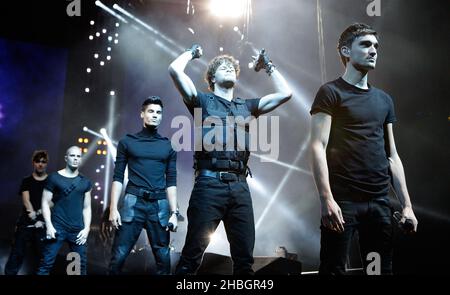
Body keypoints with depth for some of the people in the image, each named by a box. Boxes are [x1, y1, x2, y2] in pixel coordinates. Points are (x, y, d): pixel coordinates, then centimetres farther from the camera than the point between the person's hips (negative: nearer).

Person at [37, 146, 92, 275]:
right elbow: (45, 203, 0)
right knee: (46, 264, -4)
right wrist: (49, 226, -9)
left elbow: (86, 208, 11)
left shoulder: (85, 182, 10)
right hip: (57, 228, -2)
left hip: (78, 230, 3)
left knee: (81, 265, 6)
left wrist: (86, 228, 1)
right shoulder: (54, 178, 2)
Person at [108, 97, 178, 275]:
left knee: (163, 257, 4)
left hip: (159, 205, 2)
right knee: (119, 255, -3)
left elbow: (171, 182, 9)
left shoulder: (168, 146, 12)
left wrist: (174, 212, 2)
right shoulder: (127, 142, 8)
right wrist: (113, 208, -5)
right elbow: (118, 177, 5)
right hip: (133, 202, -1)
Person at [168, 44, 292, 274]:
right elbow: (175, 70, -1)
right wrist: (192, 53, 18)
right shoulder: (203, 101, 10)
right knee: (191, 256, 0)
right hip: (209, 185, -4)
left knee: (244, 258, 8)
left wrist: (268, 66, 28)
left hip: (240, 187, 4)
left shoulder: (246, 106, 21)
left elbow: (285, 93, 19)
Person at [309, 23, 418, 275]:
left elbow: (392, 155, 15)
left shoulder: (384, 99, 16)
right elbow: (318, 147, -11)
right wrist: (327, 199, -21)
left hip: (380, 202, 6)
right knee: (334, 268, 0)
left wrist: (407, 204, 10)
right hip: (342, 200, -6)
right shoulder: (331, 92, -2)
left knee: (382, 268, 13)